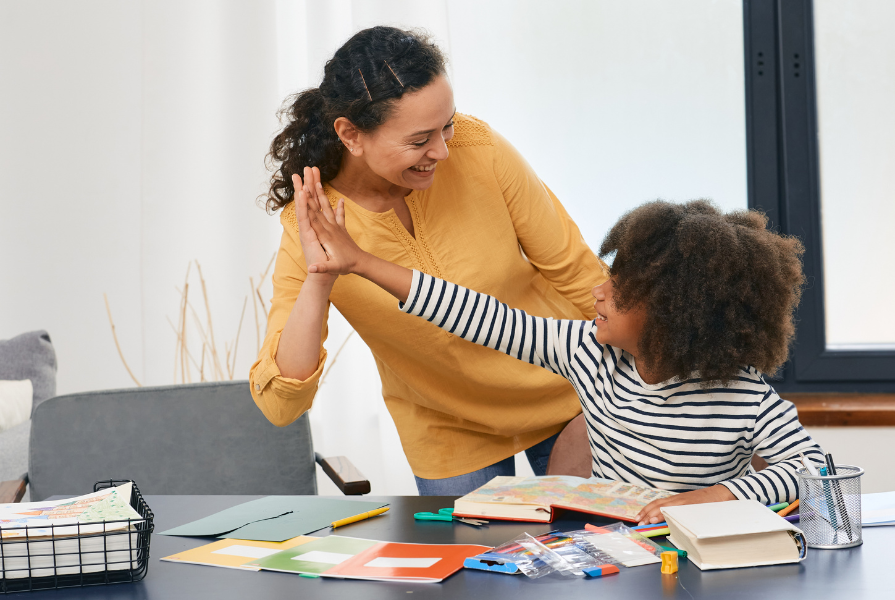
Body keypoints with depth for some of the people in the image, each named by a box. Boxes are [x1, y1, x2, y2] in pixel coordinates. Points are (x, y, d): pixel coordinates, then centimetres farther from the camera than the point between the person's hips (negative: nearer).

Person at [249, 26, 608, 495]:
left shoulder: (476, 149, -23)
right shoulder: (311, 223, -23)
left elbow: (575, 272, -10)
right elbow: (280, 407, -28)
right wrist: (318, 281, -41)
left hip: (563, 400, 1)